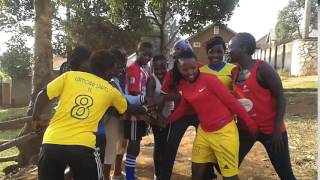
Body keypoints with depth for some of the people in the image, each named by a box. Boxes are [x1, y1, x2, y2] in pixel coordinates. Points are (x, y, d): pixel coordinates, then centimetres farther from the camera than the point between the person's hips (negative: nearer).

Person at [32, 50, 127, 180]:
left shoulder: (70, 75, 7)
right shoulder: (110, 91, 10)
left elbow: (43, 95, 3)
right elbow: (127, 110, 24)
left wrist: (36, 119, 20)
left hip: (52, 142, 2)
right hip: (83, 146, -1)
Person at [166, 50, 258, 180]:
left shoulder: (209, 79, -16)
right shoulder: (182, 86, 2)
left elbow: (232, 101, -14)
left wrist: (251, 124, -12)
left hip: (224, 131, -6)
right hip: (203, 131, 6)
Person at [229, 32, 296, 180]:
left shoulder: (262, 68, -14)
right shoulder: (234, 72, 4)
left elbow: (281, 98, -13)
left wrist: (277, 130, -17)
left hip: (269, 129, -5)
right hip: (244, 128, 6)